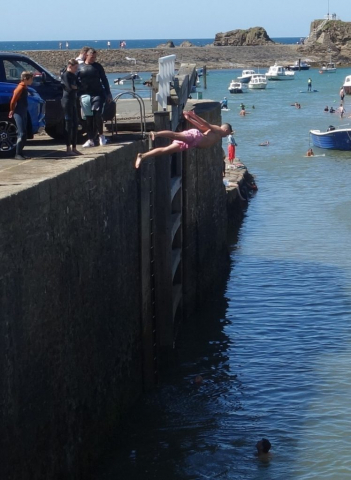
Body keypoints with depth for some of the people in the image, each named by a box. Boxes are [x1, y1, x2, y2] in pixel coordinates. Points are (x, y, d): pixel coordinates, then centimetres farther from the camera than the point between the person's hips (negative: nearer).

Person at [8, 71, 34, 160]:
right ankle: (18, 154, -11)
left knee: (23, 134, 10)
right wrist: (12, 110, -6)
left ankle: (20, 153, 14)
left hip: (23, 113, 9)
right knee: (21, 134, -12)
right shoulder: (21, 87, -16)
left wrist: (12, 110, 15)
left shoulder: (24, 87, 13)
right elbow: (13, 100, -17)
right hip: (19, 113, -9)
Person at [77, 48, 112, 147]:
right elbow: (76, 82, 10)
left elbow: (104, 80, 8)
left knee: (97, 115, -13)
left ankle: (101, 135, 5)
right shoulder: (80, 67, 7)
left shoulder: (98, 66, 6)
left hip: (98, 94, -1)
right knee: (88, 118, 4)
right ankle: (90, 140, 8)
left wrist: (108, 94, 4)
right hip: (85, 95, 1)